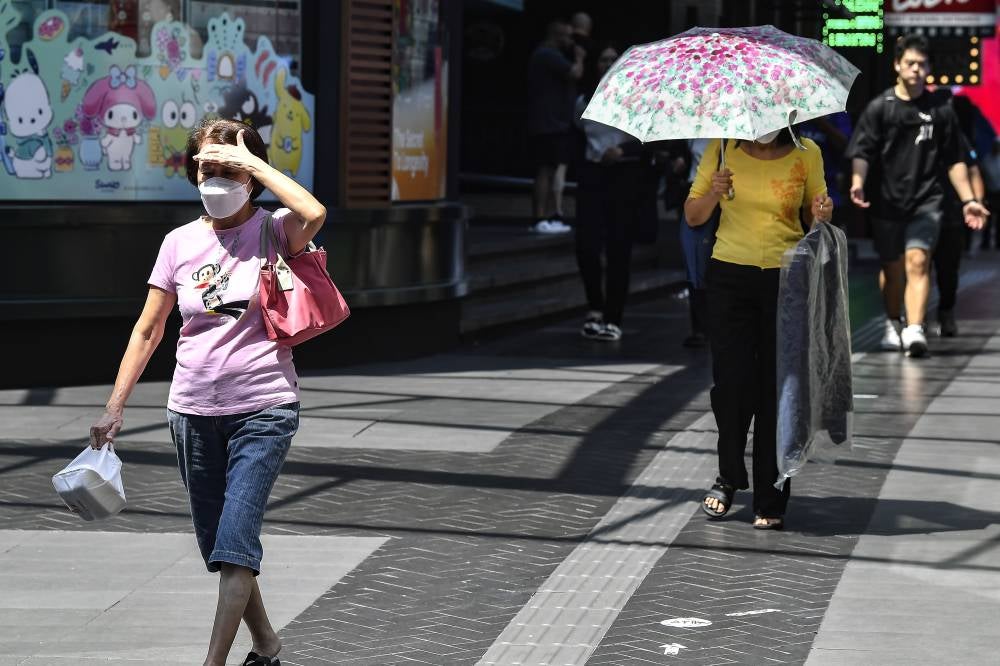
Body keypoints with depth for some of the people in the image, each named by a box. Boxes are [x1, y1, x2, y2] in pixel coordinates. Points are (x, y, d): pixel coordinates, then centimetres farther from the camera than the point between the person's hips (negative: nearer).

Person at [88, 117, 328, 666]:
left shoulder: (273, 230, -4)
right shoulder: (180, 242, 5)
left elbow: (314, 214, -29)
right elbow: (148, 330, 9)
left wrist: (252, 162, -20)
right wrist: (114, 408, 5)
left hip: (263, 409, -4)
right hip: (194, 411, 4)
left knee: (234, 541, -14)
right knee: (218, 546, 11)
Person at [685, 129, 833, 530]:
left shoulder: (806, 154, 1)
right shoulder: (723, 150, 1)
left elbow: (815, 214, 12)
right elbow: (692, 216, 6)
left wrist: (822, 215, -11)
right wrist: (713, 195, -14)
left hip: (787, 276, 0)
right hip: (730, 275, 0)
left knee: (777, 388, 0)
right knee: (731, 381, -4)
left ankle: (770, 502, 9)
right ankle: (729, 478, 22)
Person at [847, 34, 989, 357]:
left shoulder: (941, 110, 7)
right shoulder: (880, 107, 2)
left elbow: (953, 161, 13)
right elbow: (861, 151, -5)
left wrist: (967, 200, 7)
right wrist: (858, 182, -24)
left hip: (926, 200, -1)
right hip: (887, 200, 1)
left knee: (918, 260, -18)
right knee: (892, 267, 12)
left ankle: (914, 330, -27)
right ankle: (893, 325, 34)